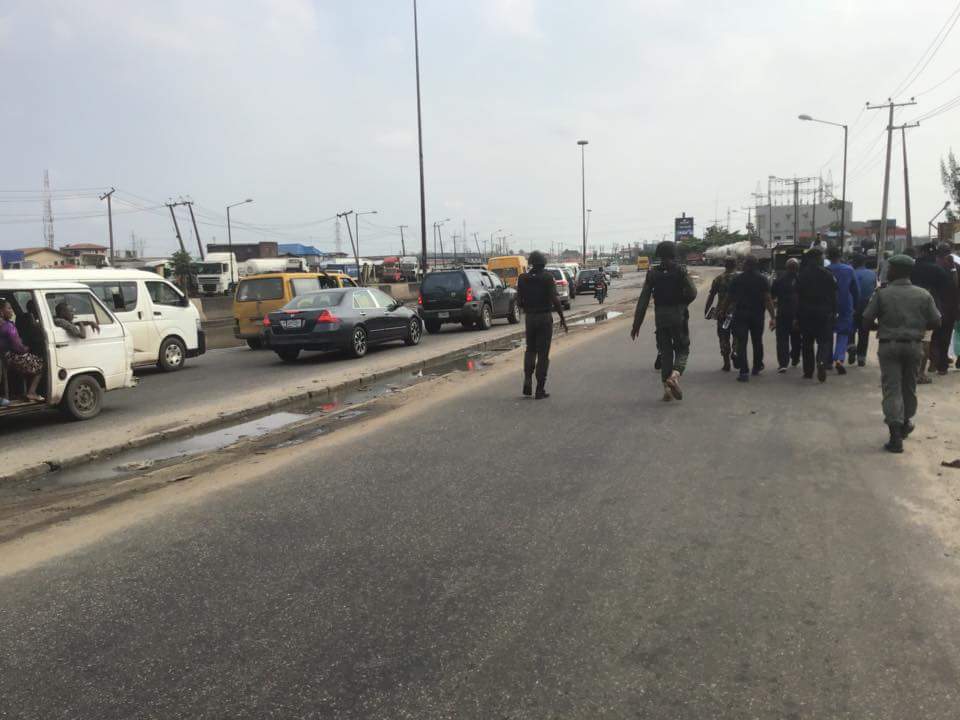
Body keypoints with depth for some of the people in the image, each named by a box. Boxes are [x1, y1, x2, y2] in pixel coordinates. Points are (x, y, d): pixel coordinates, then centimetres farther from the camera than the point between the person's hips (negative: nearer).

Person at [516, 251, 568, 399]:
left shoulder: (522, 278, 0)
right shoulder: (547, 277, -9)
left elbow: (519, 300, 2)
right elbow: (555, 300, -15)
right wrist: (562, 318, -7)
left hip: (530, 318, 3)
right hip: (545, 317, -3)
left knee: (530, 349, 20)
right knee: (543, 354, 3)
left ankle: (527, 380, 1)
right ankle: (540, 390, 4)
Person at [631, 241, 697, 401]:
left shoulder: (652, 273, 2)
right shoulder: (680, 270, -4)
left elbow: (643, 300, -1)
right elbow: (692, 293, -13)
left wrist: (636, 324, 0)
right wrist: (682, 303, 9)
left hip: (660, 317, 3)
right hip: (678, 316, -2)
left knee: (665, 352, 11)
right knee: (682, 349, 9)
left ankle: (667, 388, 7)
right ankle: (675, 375, -19)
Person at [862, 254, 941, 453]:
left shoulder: (882, 294, -7)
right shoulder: (923, 294, 0)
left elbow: (867, 320, -8)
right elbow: (935, 322, 1)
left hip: (889, 345, -3)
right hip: (914, 346, 3)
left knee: (892, 388, -3)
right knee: (909, 387, 20)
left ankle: (896, 435, -12)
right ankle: (906, 423, 37)